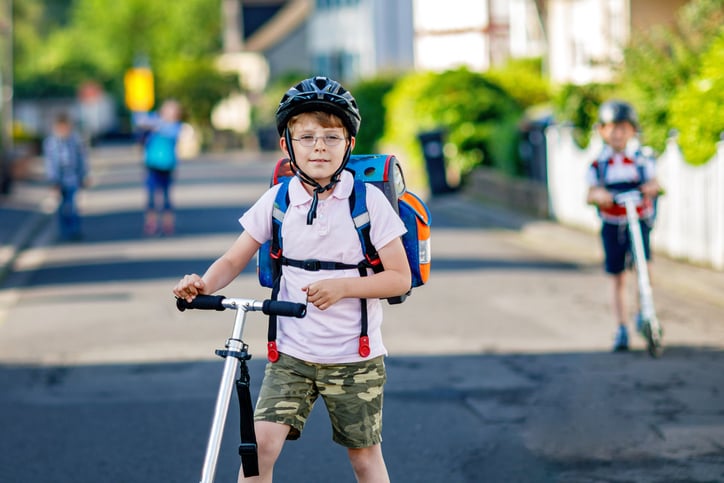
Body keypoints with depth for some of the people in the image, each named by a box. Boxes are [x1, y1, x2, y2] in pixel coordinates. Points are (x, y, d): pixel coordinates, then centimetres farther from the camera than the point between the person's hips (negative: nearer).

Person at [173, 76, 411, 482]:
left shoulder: (368, 200, -8)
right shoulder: (278, 200, -1)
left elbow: (401, 278, -6)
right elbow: (234, 260, 3)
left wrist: (342, 286, -21)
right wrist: (205, 285, -19)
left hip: (354, 357, -1)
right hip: (292, 353, 2)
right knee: (261, 441, -12)